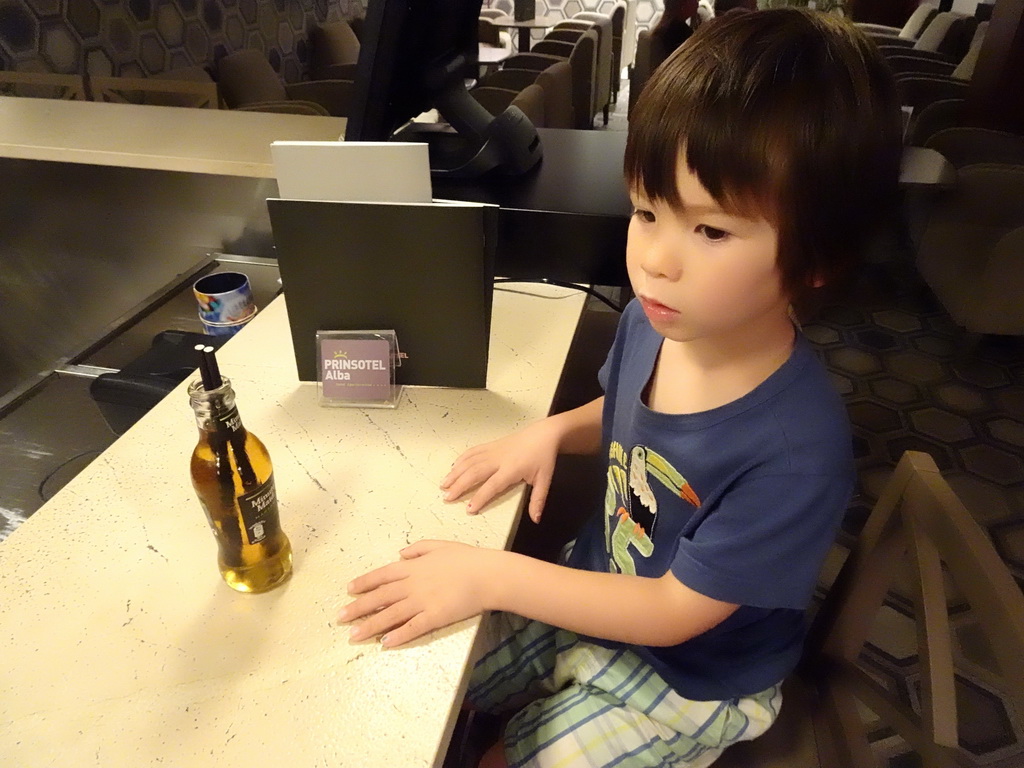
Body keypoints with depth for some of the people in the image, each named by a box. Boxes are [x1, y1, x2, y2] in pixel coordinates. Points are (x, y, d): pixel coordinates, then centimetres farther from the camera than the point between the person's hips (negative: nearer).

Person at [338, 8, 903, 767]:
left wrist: (491, 576, -28)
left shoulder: (797, 448, -37)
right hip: (591, 590, 6)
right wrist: (552, 430, -14)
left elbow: (673, 611, -26)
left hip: (687, 680, -5)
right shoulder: (653, 320, -18)